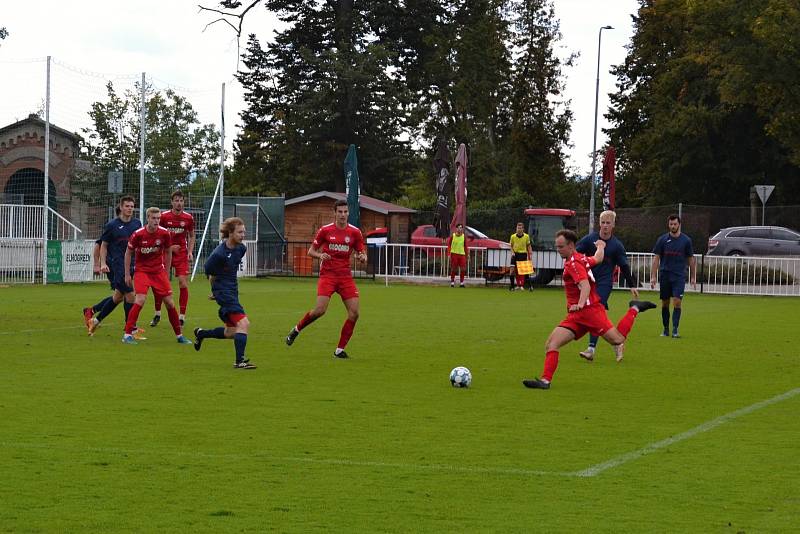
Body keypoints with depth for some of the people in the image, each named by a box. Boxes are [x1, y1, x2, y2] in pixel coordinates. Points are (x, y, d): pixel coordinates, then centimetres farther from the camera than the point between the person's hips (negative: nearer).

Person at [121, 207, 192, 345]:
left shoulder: (165, 234, -7)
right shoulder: (138, 234, -14)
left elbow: (168, 252, 9)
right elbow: (128, 253, 0)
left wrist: (166, 273, 12)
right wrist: (127, 274, 2)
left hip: (158, 271, 3)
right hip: (142, 270, -3)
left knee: (169, 302, 1)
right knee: (140, 299, -20)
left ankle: (179, 335, 14)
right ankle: (127, 334, -12)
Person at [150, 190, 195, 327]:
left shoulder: (188, 218, 0)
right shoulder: (164, 216, -4)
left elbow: (191, 236, 13)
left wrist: (190, 251, 1)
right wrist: (169, 247, -11)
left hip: (181, 254, 0)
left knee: (183, 283, -9)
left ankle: (182, 316, -2)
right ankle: (157, 314, 17)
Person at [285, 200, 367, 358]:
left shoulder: (355, 232, 4)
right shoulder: (325, 230, 0)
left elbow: (362, 254, 9)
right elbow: (311, 251, 7)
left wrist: (362, 257, -15)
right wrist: (320, 255, -14)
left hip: (346, 277, 3)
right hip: (327, 275, -3)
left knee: (354, 313, -9)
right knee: (320, 310, -19)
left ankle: (339, 350, 3)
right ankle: (296, 330, 10)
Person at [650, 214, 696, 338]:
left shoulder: (686, 240, 3)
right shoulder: (662, 240, 3)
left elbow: (691, 259, 10)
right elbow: (656, 258, 3)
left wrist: (693, 277, 8)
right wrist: (653, 276, -4)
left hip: (679, 276, -1)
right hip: (665, 275, 1)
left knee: (677, 302, -13)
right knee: (665, 303, 6)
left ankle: (675, 330, -12)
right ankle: (666, 330, 18)